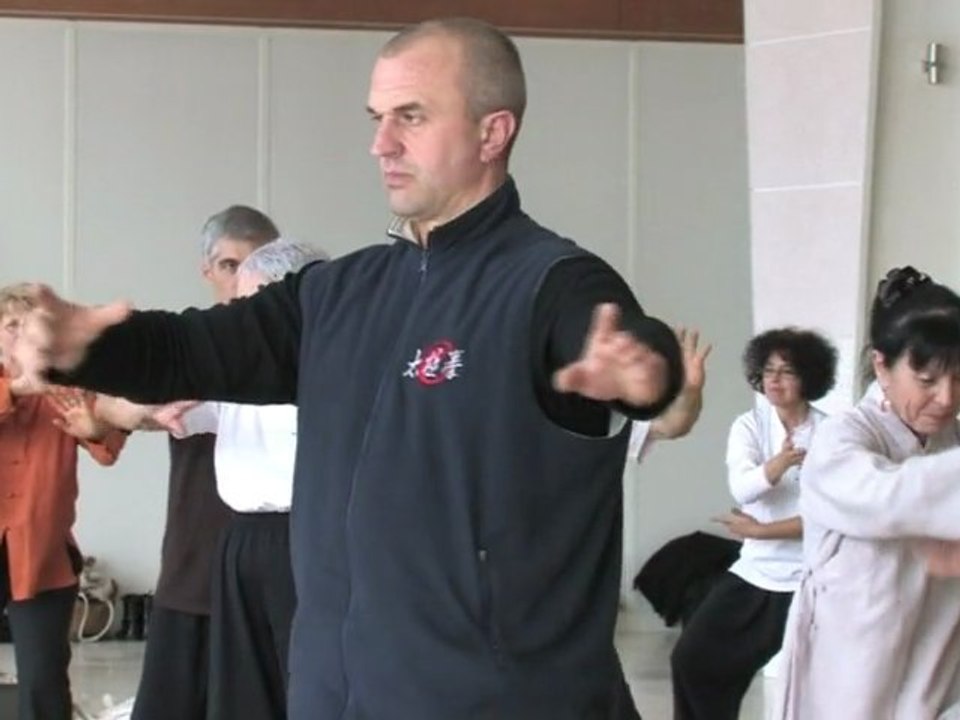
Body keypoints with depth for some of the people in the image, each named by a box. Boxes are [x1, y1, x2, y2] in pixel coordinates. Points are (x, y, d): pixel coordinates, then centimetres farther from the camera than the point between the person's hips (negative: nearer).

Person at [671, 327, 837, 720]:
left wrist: (761, 530, -15)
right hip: (754, 570, 4)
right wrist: (776, 465, -38)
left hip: (808, 580, -3)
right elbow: (741, 488, -19)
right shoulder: (748, 426, -1)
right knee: (690, 658, -4)